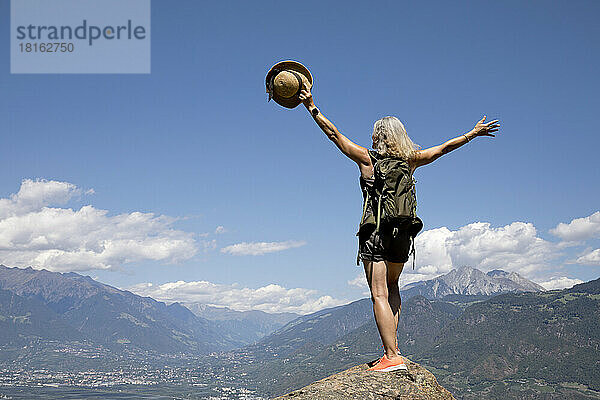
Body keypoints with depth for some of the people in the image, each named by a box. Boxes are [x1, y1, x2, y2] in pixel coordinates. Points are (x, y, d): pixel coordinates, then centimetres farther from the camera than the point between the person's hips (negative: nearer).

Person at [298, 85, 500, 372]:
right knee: (392, 287, 24)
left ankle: (392, 356, -11)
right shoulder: (410, 161, 5)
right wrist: (474, 132, 29)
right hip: (402, 233, 5)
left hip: (375, 233, -5)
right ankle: (393, 345, 17)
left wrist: (311, 107, 3)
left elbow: (333, 133, -3)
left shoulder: (367, 159, -3)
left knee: (379, 295, -5)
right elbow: (445, 147, 16)